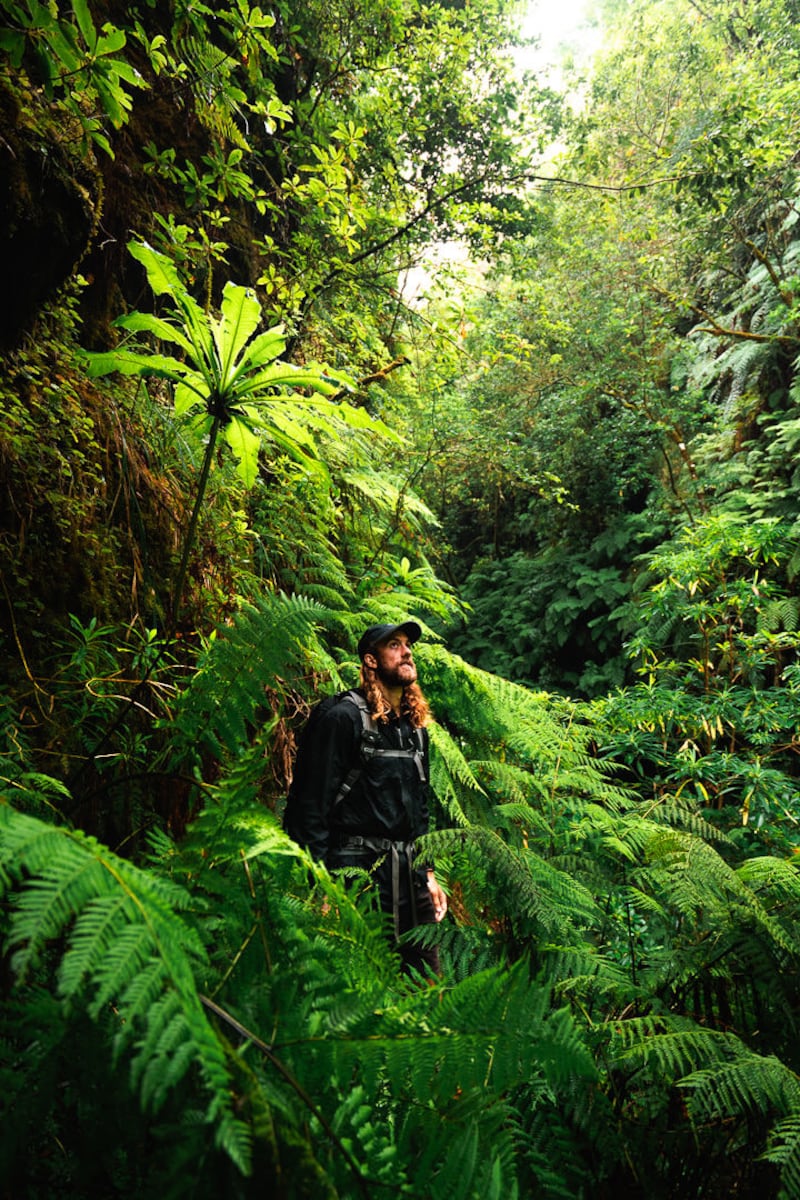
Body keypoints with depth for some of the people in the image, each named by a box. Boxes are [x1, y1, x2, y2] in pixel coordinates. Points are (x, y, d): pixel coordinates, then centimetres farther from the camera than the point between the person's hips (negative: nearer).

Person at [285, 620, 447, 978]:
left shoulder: (415, 723, 14)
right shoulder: (344, 716, -9)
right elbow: (313, 801, -13)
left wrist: (428, 874, 17)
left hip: (410, 872, 7)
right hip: (359, 868, -7)